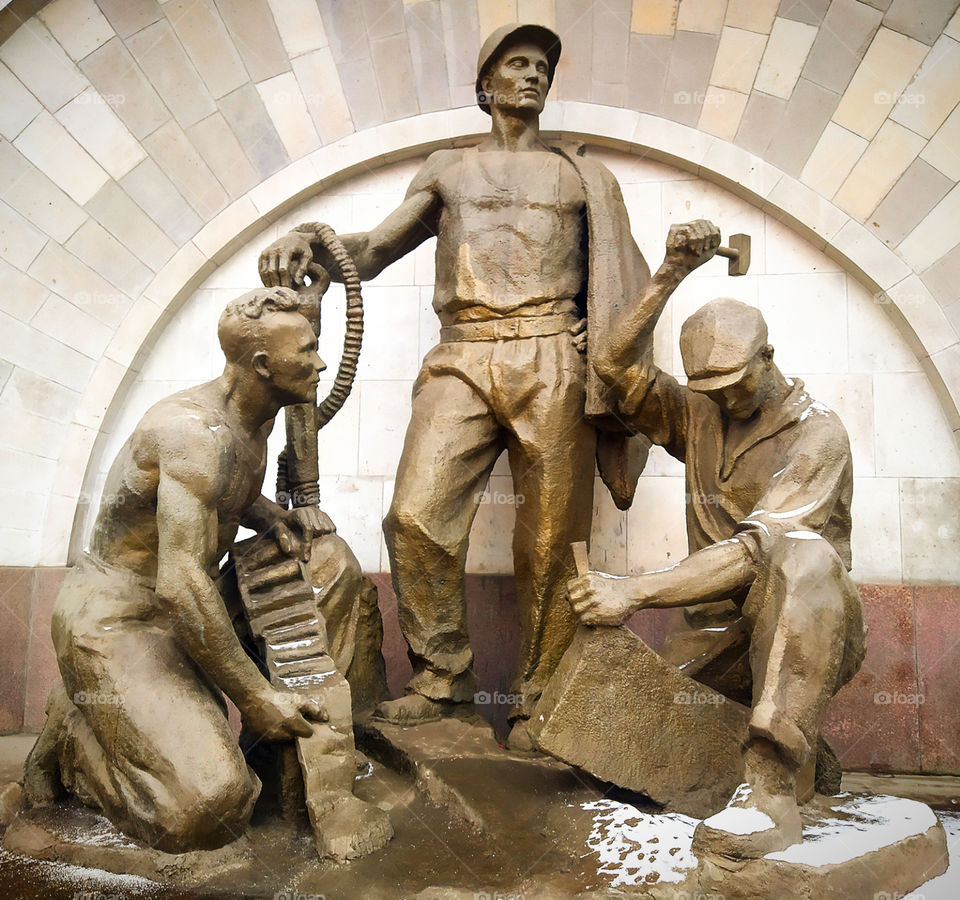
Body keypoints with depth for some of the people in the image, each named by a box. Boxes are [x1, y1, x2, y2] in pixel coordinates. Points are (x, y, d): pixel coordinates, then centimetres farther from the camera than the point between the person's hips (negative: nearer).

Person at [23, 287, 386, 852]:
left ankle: (302, 720, 10)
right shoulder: (197, 430, -28)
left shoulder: (254, 415, 2)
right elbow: (180, 583, -33)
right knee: (209, 810, -21)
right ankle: (73, 732, 4)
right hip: (113, 620, -9)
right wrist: (255, 696, -28)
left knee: (332, 562, 3)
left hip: (180, 607, 9)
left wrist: (276, 519, -1)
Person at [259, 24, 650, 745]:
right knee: (417, 517, -14)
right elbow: (371, 252, 15)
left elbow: (621, 280, 22)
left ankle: (537, 699, 8)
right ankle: (443, 676, 3)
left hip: (549, 362, 0)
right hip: (460, 362, 1)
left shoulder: (582, 174, 23)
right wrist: (310, 240, -4)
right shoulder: (446, 170, 24)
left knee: (547, 540, -5)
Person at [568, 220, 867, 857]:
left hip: (815, 625, -5)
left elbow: (756, 549, -23)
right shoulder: (700, 415, 11)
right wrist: (673, 273, -11)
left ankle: (771, 788, -45)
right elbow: (616, 363, -1)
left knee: (804, 555, -39)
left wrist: (636, 591, -30)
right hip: (734, 621, 5)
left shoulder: (817, 433, -10)